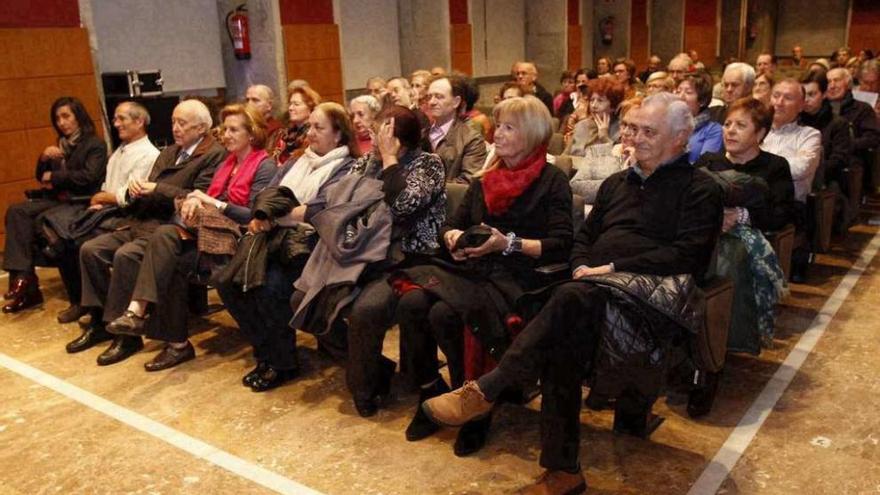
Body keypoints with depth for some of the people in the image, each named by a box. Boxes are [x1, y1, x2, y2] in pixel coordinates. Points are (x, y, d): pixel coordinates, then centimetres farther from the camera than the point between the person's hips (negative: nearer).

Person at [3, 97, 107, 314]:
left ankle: (29, 287, -18)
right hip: (56, 199, 7)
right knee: (16, 211, -19)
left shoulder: (95, 145, 0)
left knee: (41, 221, -29)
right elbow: (41, 177, 21)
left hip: (80, 202, -7)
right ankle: (21, 276, -27)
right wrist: (44, 158, 1)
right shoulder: (61, 145, 21)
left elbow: (88, 176, -15)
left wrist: (54, 177, -6)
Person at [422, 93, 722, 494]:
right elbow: (584, 237, 25)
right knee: (560, 342, -29)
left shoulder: (700, 190, 7)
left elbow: (687, 256, -7)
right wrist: (583, 267, 2)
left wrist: (613, 268, -12)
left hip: (649, 293, -5)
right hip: (593, 292, 5)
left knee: (572, 298, -36)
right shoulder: (616, 183, 27)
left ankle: (486, 390, -31)